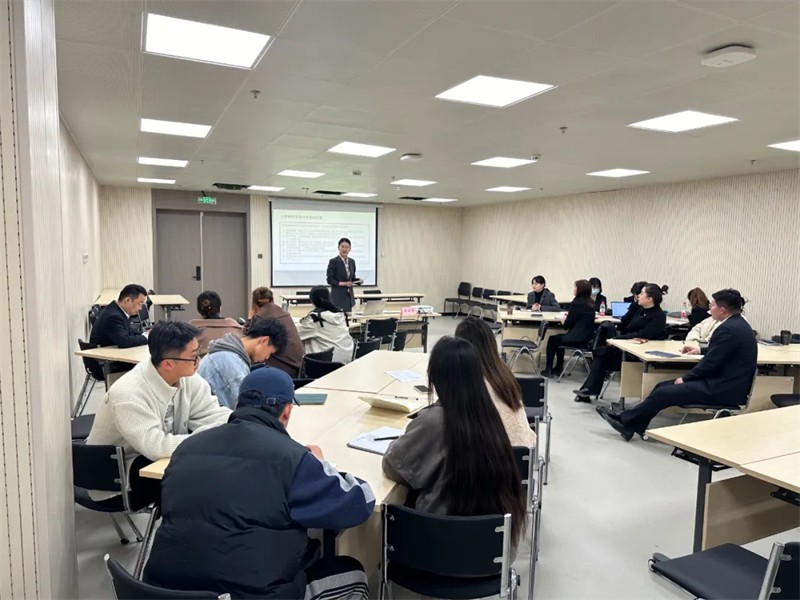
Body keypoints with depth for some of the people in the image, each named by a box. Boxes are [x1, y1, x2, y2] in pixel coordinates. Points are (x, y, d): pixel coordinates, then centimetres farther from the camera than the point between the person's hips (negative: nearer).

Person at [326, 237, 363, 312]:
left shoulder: (352, 261, 9)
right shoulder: (333, 261, -8)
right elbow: (330, 280, -9)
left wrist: (359, 281, -4)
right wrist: (343, 283, -19)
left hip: (349, 296, 6)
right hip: (338, 296, -6)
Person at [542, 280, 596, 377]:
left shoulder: (577, 302, -17)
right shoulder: (591, 303, 7)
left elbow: (567, 324, -14)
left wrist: (564, 321, 6)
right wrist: (570, 315, 9)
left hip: (578, 339, -8)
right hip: (588, 338, 8)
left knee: (552, 340, 16)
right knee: (559, 337, 30)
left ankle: (548, 369, 23)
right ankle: (558, 368, 35)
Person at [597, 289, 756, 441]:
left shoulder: (728, 329, -21)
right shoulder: (737, 324, 10)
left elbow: (710, 363, -20)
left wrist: (685, 379, -9)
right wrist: (700, 350, 23)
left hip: (722, 390, -10)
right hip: (727, 383, 10)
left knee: (664, 393, -10)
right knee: (663, 386, 5)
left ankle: (624, 419, 6)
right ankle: (631, 425, 7)